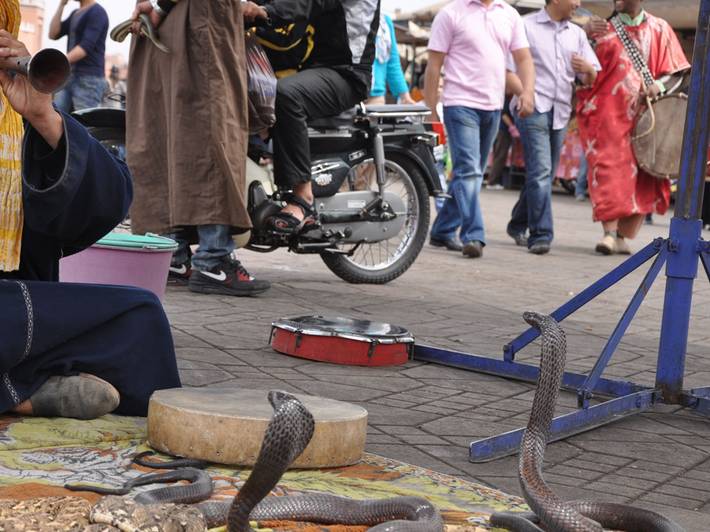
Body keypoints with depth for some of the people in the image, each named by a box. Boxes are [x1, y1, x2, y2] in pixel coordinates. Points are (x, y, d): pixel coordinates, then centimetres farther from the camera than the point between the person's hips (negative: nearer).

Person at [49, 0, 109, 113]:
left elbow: (86, 46, -19)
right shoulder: (75, 13, 20)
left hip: (89, 79, -9)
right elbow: (53, 34, 12)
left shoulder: (97, 12, -8)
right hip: (69, 77, 9)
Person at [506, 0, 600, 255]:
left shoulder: (577, 34, 17)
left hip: (561, 112, 6)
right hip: (533, 109, -6)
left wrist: (587, 69, -6)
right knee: (540, 171, -16)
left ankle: (518, 225, 28)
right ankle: (540, 234, -17)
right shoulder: (526, 26, 1)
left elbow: (591, 79, 17)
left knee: (545, 174, 11)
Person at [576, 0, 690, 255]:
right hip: (609, 113, -1)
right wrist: (584, 33, -10)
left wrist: (660, 84, -13)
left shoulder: (659, 29, 10)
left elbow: (676, 71, 8)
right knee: (610, 168, -13)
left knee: (642, 175, 0)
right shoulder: (604, 29, 10)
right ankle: (610, 232, -18)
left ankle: (624, 236, 6)